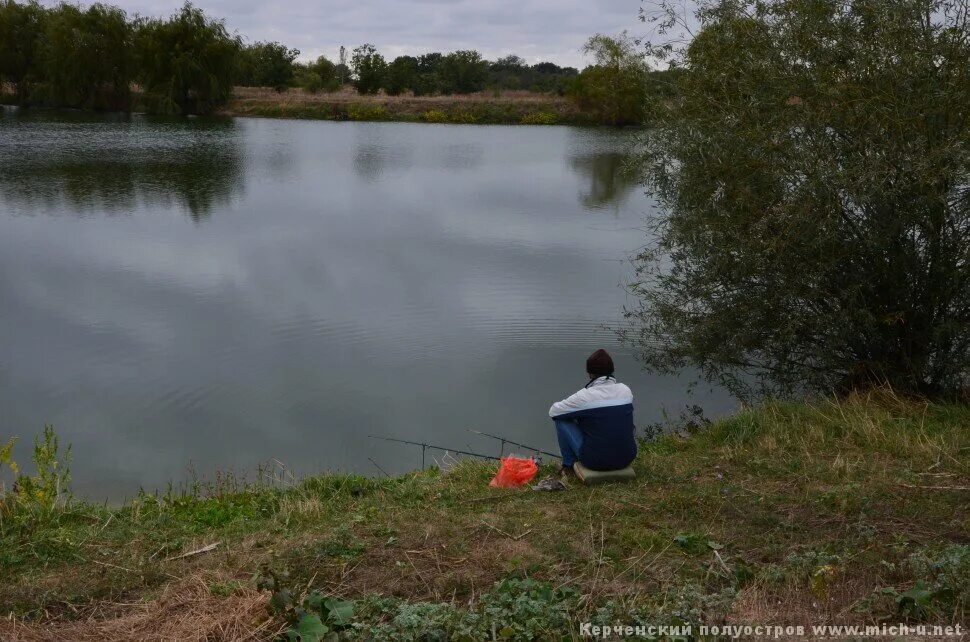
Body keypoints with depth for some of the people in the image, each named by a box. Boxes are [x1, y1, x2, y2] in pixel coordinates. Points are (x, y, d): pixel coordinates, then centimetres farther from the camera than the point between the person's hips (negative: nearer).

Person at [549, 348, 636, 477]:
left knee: (561, 419, 8)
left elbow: (553, 411, -1)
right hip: (627, 458, 5)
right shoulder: (626, 391, -1)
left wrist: (575, 411, 18)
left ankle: (568, 466, 19)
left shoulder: (585, 396, -15)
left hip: (596, 462, -5)